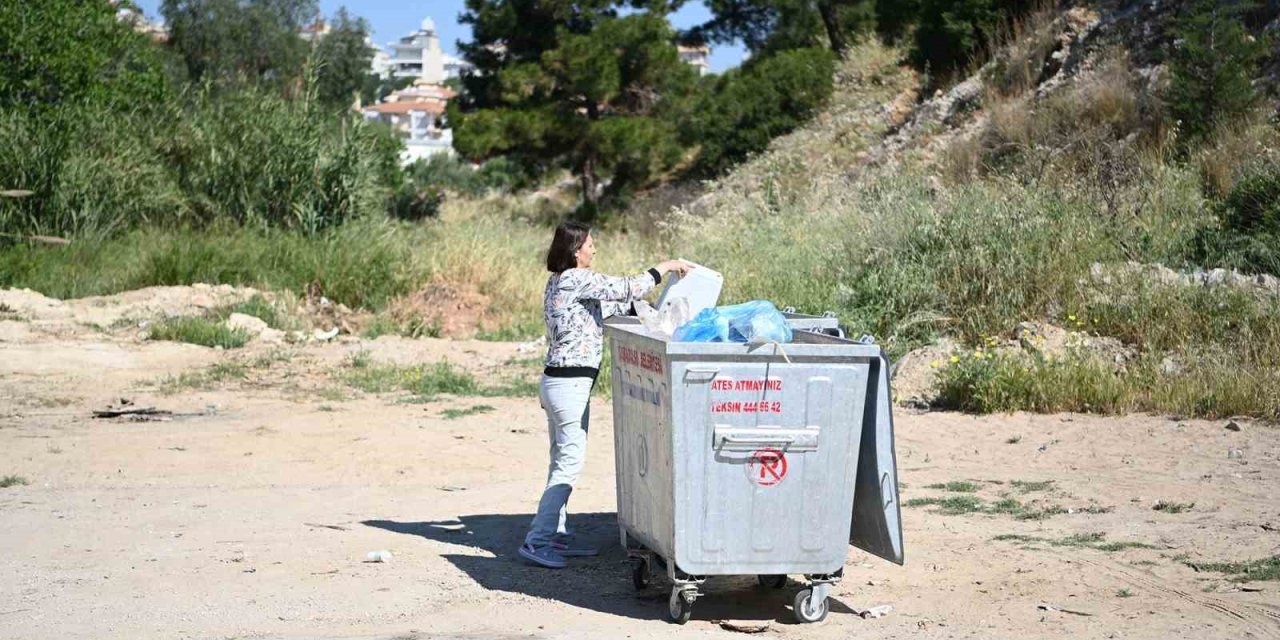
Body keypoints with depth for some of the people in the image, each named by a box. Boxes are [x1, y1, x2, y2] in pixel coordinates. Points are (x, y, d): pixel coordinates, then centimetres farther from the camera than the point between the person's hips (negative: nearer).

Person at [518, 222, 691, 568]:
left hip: (557, 381, 10)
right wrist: (665, 267, -2)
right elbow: (627, 289, -15)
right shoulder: (577, 279, -15)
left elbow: (606, 306, 23)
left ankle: (556, 534, 22)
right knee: (569, 464, -6)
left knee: (562, 461, 15)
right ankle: (536, 541, -6)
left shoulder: (559, 281, 14)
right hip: (571, 384, -10)